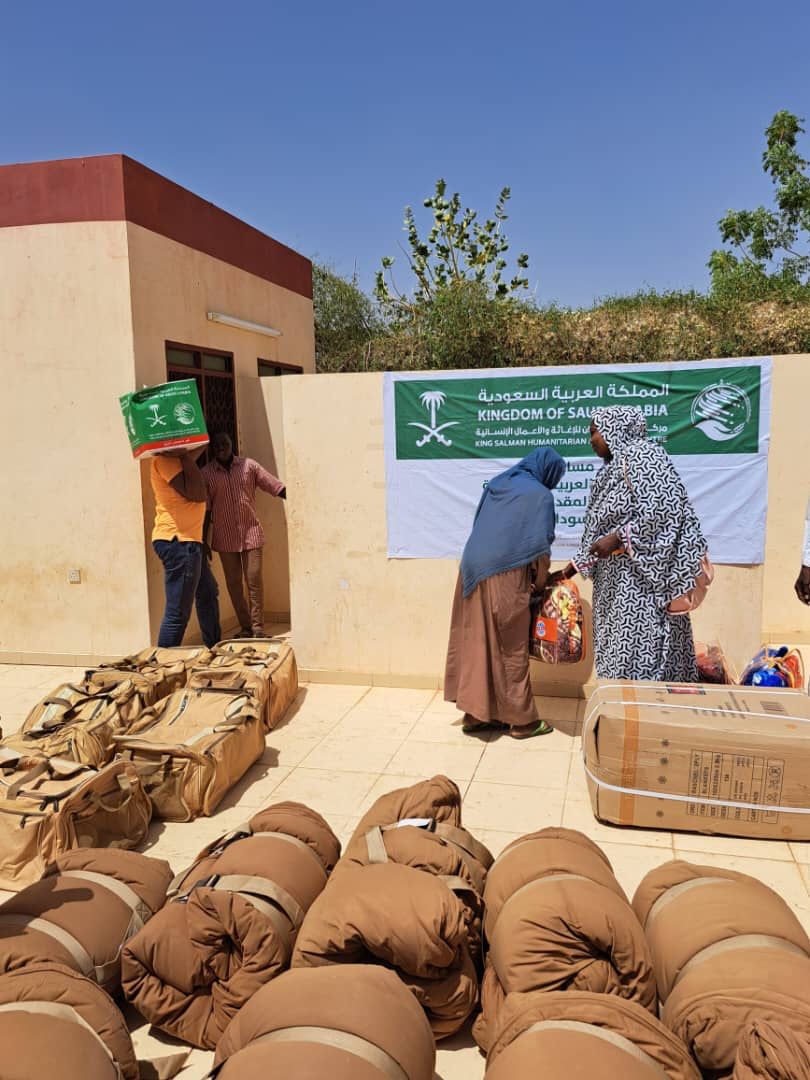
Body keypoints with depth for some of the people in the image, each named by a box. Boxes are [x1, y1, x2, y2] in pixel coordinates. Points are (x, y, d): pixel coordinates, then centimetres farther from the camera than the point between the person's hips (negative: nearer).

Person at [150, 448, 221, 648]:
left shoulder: (177, 459, 16)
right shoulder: (164, 459, -14)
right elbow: (196, 494, -21)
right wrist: (187, 458, -16)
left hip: (188, 540, 11)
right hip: (177, 541, -11)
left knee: (208, 594, 23)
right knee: (178, 612, -9)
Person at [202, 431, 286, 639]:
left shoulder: (249, 465, 1)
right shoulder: (206, 473, 0)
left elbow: (278, 488, -1)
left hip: (251, 533, -1)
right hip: (225, 538, 1)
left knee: (254, 581, -2)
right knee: (233, 583, 5)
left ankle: (258, 629, 5)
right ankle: (246, 628, 16)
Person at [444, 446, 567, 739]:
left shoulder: (498, 484, 16)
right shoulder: (540, 495, -5)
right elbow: (540, 548, -9)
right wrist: (540, 585, 6)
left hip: (474, 571, 7)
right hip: (504, 578, -7)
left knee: (478, 642, 13)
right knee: (510, 648, 3)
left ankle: (475, 713, 20)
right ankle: (521, 720, 15)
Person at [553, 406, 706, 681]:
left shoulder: (640, 455, -8)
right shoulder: (614, 468, 20)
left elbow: (664, 510, -20)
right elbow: (599, 531, 21)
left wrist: (619, 538, -19)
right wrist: (572, 568, 19)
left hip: (643, 580, -9)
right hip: (617, 586, 9)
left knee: (640, 662, -8)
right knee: (619, 659, 10)